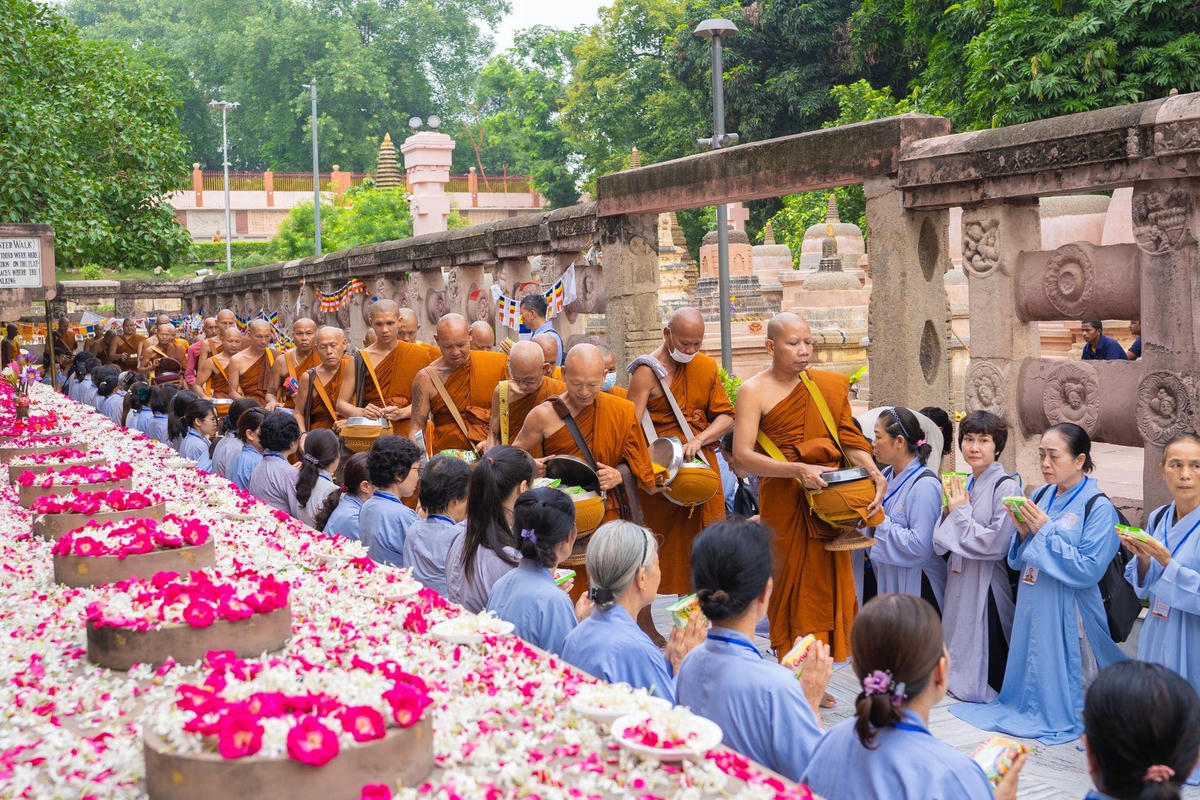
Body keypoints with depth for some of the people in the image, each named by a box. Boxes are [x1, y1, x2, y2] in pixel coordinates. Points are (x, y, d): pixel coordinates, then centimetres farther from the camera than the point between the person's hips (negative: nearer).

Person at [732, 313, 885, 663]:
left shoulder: (829, 385, 9)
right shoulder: (754, 391, -6)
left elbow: (849, 438, 8)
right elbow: (742, 454, -14)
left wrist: (874, 472, -11)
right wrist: (798, 470, -24)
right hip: (783, 500, -4)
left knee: (829, 581, 6)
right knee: (790, 585, 1)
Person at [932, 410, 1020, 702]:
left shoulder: (1006, 488, -13)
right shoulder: (962, 486, 9)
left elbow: (996, 544, -21)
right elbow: (941, 544, 12)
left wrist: (960, 513, -12)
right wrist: (950, 513, -7)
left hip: (986, 587, -7)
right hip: (958, 581, 7)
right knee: (958, 649, 17)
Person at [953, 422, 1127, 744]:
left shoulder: (1098, 507, -12)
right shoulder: (1041, 496, 6)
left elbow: (1089, 570, -19)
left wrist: (1045, 532, -19)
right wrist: (1024, 534, -10)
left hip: (1066, 612, -6)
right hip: (1031, 606, 6)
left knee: (1060, 676, 4)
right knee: (1029, 668, 17)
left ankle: (1062, 719, 23)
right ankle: (1026, 708, 34)